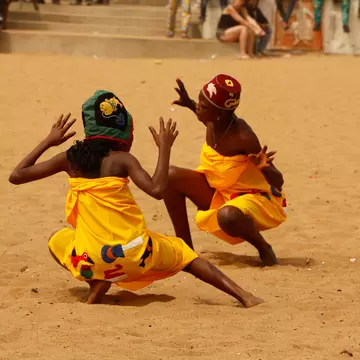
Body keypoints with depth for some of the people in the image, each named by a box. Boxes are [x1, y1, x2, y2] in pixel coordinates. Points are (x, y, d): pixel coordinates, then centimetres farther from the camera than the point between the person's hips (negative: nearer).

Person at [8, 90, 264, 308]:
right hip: (137, 253, -1)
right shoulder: (122, 160, -3)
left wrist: (48, 142, 22)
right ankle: (244, 296, 9)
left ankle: (97, 283, 7)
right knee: (182, 254, 26)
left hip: (94, 259, 1)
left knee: (57, 242, 32)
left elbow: (16, 176, 10)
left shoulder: (70, 159, 6)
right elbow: (157, 189, -18)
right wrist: (164, 148, -5)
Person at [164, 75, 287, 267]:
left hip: (257, 199, -8)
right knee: (171, 176, -7)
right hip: (220, 193, 8)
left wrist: (264, 168, -48)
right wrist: (189, 104, 12)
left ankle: (264, 249, -8)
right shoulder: (213, 123, -11)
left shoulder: (243, 137, -31)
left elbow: (277, 182, -27)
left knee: (228, 216, -41)